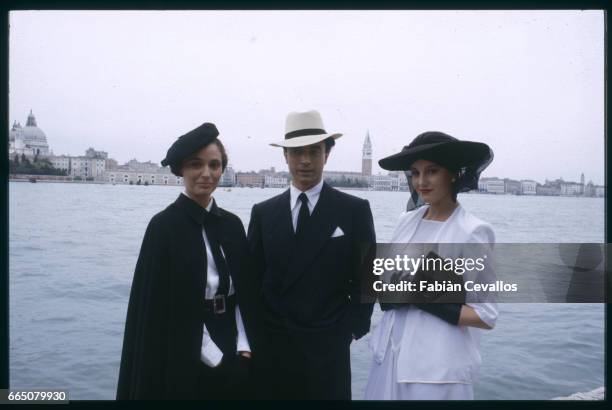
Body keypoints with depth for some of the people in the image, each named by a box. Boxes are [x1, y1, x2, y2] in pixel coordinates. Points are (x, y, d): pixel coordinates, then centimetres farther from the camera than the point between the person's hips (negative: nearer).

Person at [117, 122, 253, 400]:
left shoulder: (232, 224, 4)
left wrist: (243, 351, -6)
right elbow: (163, 305, -13)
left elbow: (243, 293, 7)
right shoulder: (164, 225, -11)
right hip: (184, 364, -5)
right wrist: (218, 361, -13)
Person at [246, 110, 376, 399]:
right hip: (270, 347, 2)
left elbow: (365, 278, 0)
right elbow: (252, 278, 7)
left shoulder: (354, 210, -3)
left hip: (328, 348, -2)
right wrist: (255, 332, 1)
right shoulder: (263, 212, 4)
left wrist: (351, 329, -4)